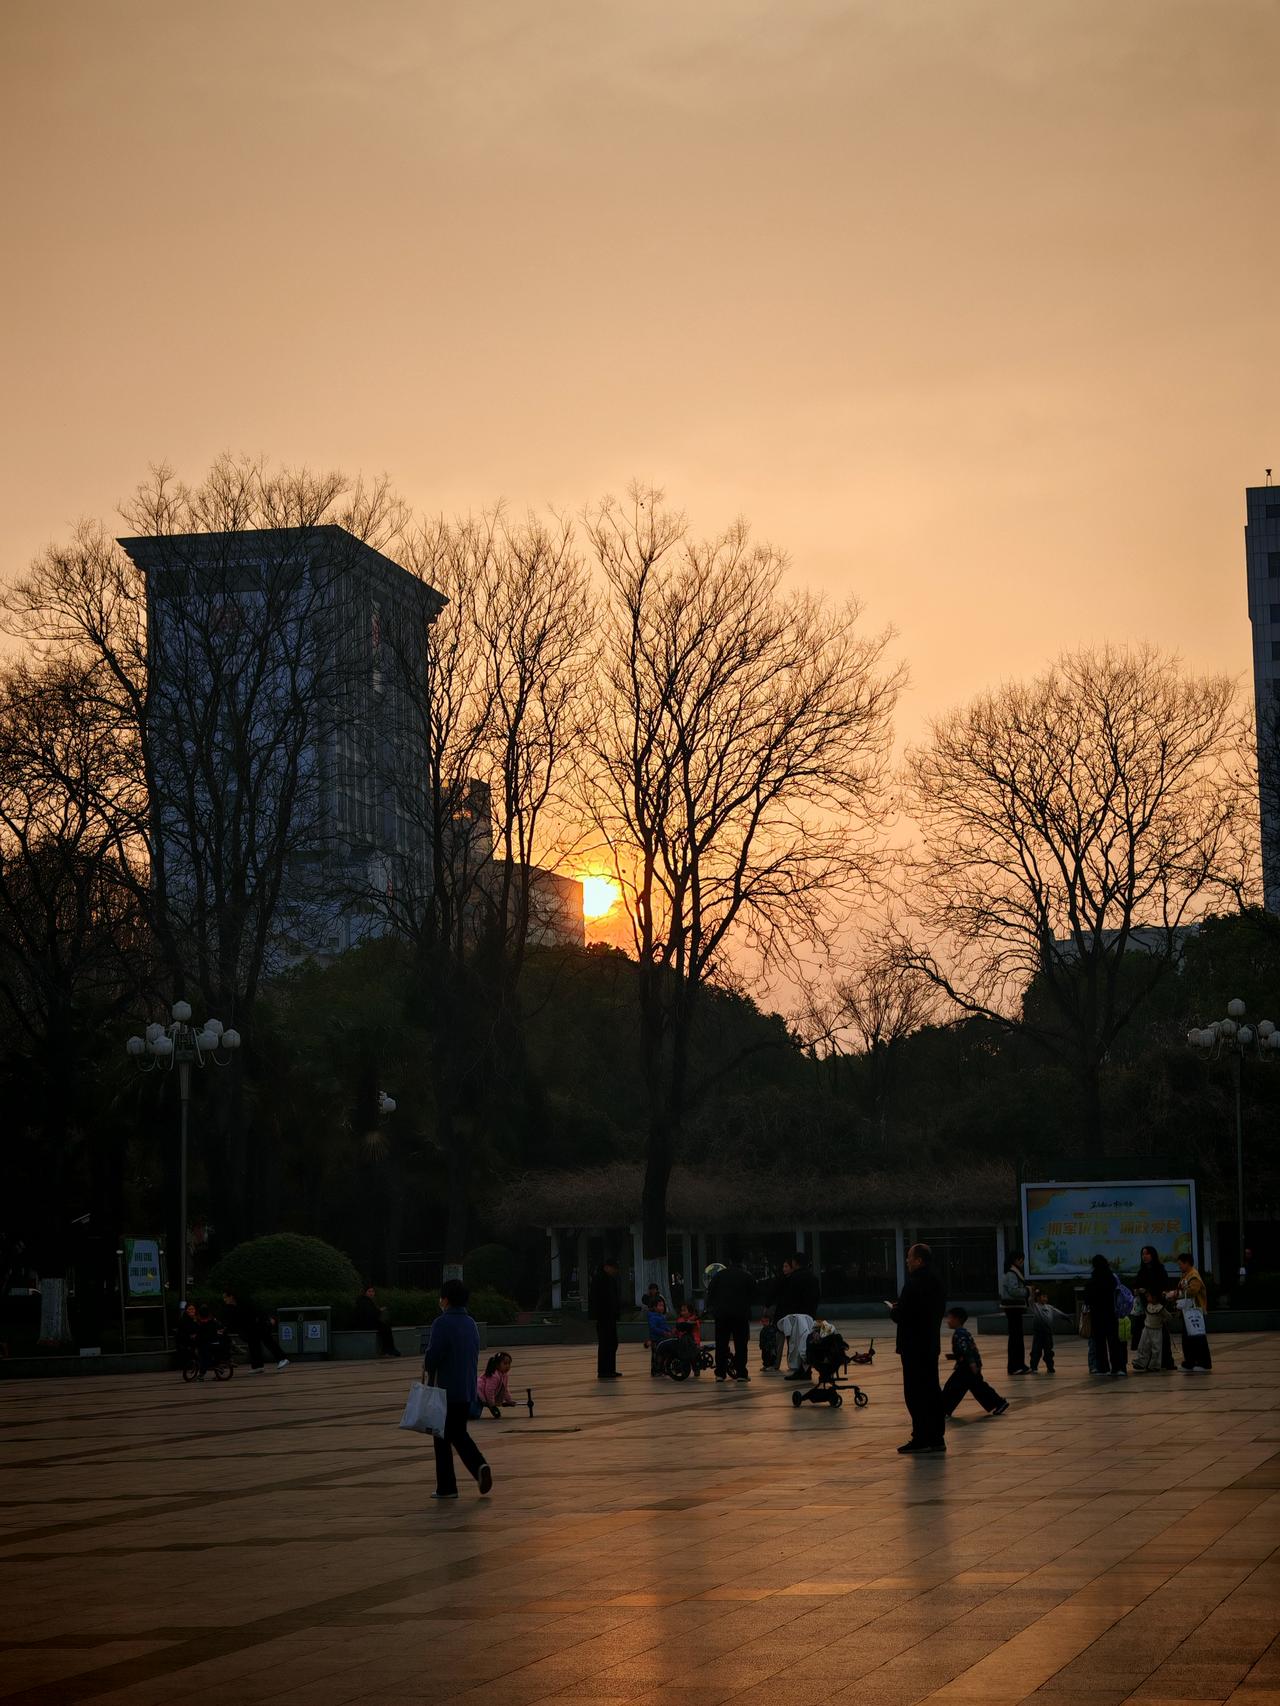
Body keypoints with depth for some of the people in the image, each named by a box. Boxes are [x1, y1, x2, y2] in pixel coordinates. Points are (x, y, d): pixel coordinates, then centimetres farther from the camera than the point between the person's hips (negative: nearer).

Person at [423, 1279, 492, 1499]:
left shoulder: (442, 1323, -14)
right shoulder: (471, 1324, 11)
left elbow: (433, 1355, -20)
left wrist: (429, 1370, 2)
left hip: (446, 1390, -7)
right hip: (468, 1390, 7)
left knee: (442, 1438, 3)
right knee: (459, 1435, 16)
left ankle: (446, 1487, 6)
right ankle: (479, 1466, -7)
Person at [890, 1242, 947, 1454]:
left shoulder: (913, 1284, -19)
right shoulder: (936, 1283, 10)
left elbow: (902, 1315, -23)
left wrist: (893, 1310, 1)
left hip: (914, 1347, -9)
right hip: (931, 1344, 9)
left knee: (915, 1393, -3)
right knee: (932, 1390, 13)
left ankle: (921, 1438, -2)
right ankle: (937, 1437, 16)